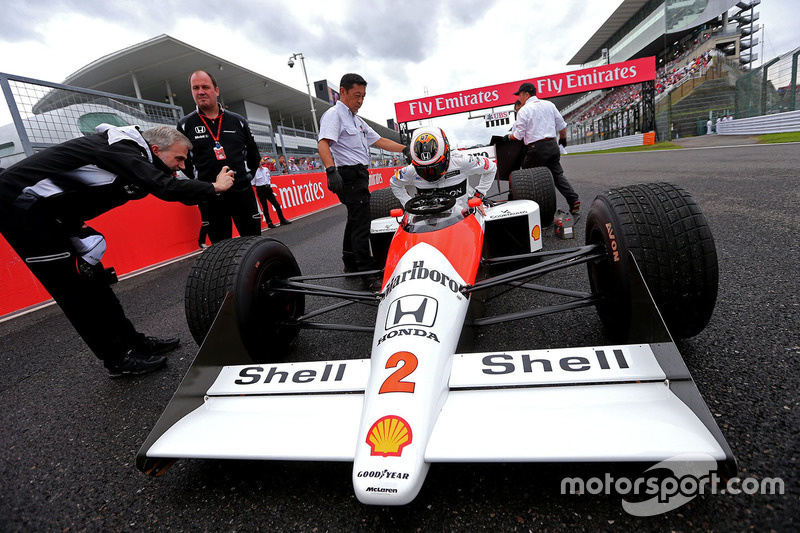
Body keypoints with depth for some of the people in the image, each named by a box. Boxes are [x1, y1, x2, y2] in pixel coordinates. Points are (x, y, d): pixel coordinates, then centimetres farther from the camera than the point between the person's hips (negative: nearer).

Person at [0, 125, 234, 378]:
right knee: (76, 288, -6)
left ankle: (133, 342, 16)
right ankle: (119, 359, 2)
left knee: (93, 278, 9)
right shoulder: (124, 150, -21)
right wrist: (214, 187, -20)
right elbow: (165, 187, -32)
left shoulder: (129, 153, 8)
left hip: (45, 209, 9)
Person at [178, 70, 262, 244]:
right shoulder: (185, 125, 5)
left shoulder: (237, 121, 9)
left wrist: (246, 176, 10)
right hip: (210, 198, 0)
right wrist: (199, 182, 7)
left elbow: (254, 155, 16)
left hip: (242, 192, 1)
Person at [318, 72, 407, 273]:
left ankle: (351, 265, 26)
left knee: (355, 219, 15)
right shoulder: (334, 115, -7)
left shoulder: (357, 120, 23)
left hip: (360, 176, 10)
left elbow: (380, 141, 23)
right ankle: (366, 269, -8)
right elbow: (323, 144, -22)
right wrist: (331, 171, -38)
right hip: (350, 175, -10)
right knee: (361, 223, -12)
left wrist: (406, 149, 16)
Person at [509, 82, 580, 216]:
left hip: (537, 149, -6)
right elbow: (562, 125, 18)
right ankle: (574, 201, 5)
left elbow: (518, 136, -7)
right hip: (553, 145, 7)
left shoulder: (524, 110, -5)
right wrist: (563, 139, 34)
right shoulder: (549, 104, 14)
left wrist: (509, 137, 14)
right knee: (558, 175, 12)